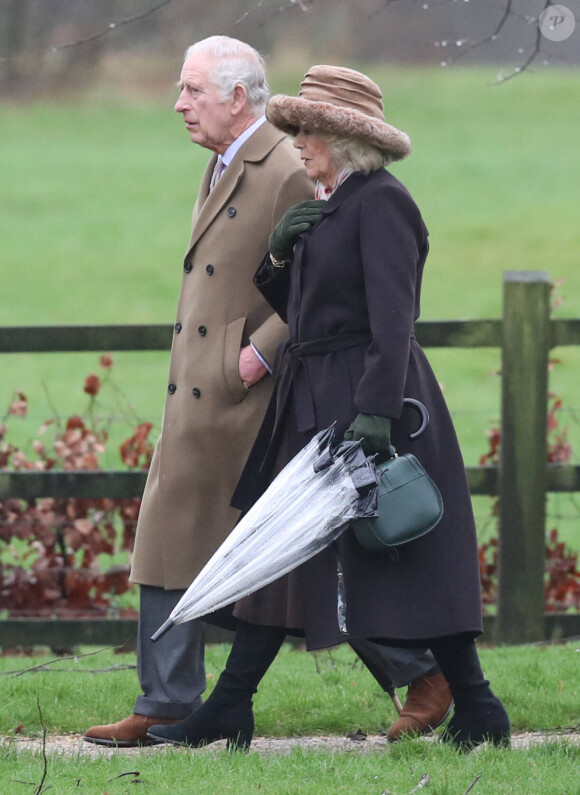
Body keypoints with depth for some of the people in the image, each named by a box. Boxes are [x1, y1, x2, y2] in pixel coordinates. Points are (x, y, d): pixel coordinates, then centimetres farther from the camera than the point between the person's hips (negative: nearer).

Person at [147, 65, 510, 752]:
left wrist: (375, 412, -29)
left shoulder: (381, 203, -13)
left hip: (367, 400, -10)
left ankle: (478, 714, 1)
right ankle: (227, 711, 13)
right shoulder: (327, 208, 16)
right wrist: (279, 252, -1)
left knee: (408, 566, -6)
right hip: (311, 406, 10)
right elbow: (283, 304, 19)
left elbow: (392, 316, -21)